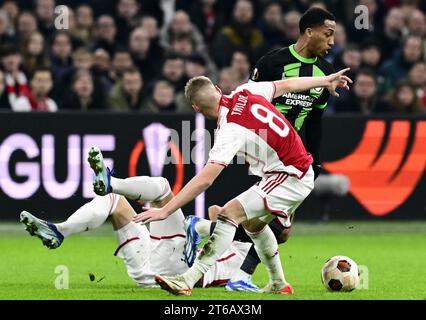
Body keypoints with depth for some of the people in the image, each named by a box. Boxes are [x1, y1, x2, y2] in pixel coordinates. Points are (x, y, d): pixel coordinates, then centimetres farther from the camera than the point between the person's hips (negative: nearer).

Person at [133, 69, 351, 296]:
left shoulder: (230, 131, -23)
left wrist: (165, 211, -28)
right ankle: (279, 284, 37)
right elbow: (287, 85, 14)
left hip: (289, 179, -9)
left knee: (230, 213, -17)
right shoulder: (245, 93, -1)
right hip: (300, 175, 9)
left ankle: (188, 280, -25)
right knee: (253, 222, 26)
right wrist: (325, 81, 32)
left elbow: (204, 180, -28)